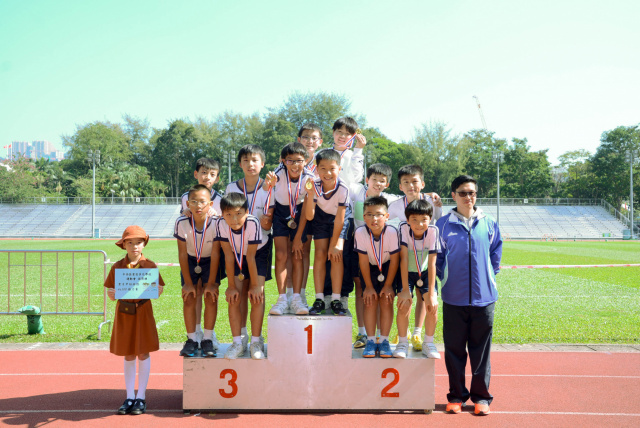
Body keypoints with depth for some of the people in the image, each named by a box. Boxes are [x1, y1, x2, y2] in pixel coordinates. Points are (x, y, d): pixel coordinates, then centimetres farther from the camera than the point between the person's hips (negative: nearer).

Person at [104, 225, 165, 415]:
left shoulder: (150, 266, -3)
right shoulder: (117, 267, 2)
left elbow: (159, 289, 0)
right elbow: (110, 293, 5)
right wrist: (117, 293, -16)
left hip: (143, 311, -2)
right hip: (123, 313, 2)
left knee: (143, 353, 4)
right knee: (128, 355, 9)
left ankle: (141, 397, 14)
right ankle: (130, 397, 18)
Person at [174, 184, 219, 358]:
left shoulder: (216, 223, -29)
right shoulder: (182, 223, -26)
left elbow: (215, 254, -21)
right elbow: (182, 254, -17)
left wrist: (211, 283, -18)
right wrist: (188, 282, -13)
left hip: (210, 262, -1)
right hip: (190, 261, 1)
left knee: (211, 296, -11)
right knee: (189, 298, -6)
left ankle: (207, 339, 2)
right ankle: (191, 340, 6)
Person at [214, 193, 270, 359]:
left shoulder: (252, 223, -35)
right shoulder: (221, 224, -27)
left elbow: (251, 257, -27)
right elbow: (228, 256, -20)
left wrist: (255, 285, -20)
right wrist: (232, 286, -17)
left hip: (259, 254, -3)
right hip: (237, 256, 3)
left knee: (257, 296, -14)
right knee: (234, 297, -8)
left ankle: (256, 342, -4)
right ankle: (238, 343, 1)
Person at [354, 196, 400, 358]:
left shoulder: (392, 232, -29)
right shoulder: (360, 232, -26)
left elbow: (394, 260, -17)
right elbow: (364, 261, -16)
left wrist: (388, 285, -12)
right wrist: (369, 286, -11)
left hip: (388, 269, -1)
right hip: (369, 269, 1)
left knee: (386, 301, -7)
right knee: (370, 302, -7)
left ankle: (384, 341, 4)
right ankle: (370, 341, 3)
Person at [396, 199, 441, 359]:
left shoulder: (433, 231, -25)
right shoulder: (403, 228, -27)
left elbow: (432, 264, -23)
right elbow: (404, 259, -25)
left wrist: (431, 294, -24)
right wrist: (405, 289, -26)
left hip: (425, 273, 1)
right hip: (406, 272, -1)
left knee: (433, 305, -14)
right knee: (404, 304, -18)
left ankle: (428, 343, 7)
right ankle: (402, 343, 2)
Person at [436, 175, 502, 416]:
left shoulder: (489, 224, 5)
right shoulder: (443, 225, 1)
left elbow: (496, 254, 15)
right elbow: (437, 258, 10)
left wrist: (489, 277, 9)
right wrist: (446, 279, 5)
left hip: (484, 297, 1)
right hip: (453, 298, 0)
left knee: (481, 349, 6)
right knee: (454, 349, 6)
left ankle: (481, 396, 18)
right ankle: (456, 396, 18)